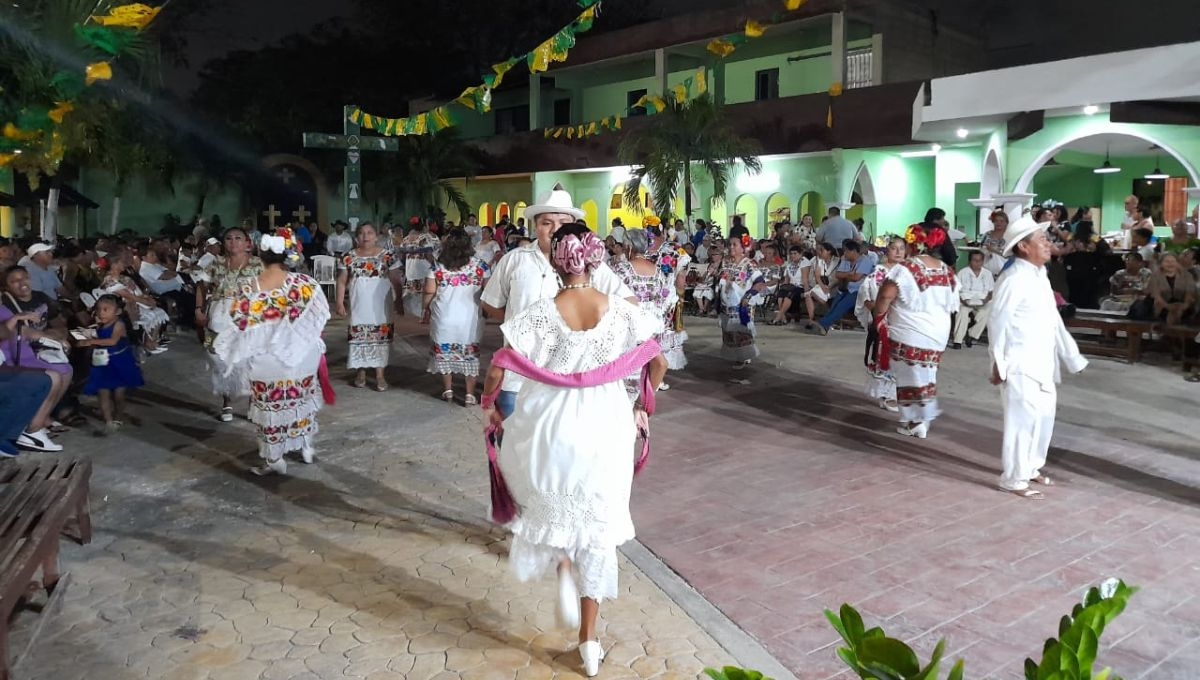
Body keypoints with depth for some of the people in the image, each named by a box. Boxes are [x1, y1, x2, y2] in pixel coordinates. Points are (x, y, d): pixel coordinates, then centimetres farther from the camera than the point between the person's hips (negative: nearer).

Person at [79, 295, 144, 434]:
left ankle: (117, 421, 25)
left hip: (119, 365, -5)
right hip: (103, 366, 5)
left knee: (118, 395, 7)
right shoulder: (99, 327, 6)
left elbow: (113, 341, -30)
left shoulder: (119, 325, -15)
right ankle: (109, 423, -3)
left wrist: (92, 341, -33)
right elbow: (97, 343, 12)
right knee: (103, 394, -4)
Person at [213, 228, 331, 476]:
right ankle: (306, 447, 32)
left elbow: (240, 324, -9)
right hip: (299, 354, 1)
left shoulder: (248, 288, -13)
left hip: (265, 359, -1)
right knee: (301, 399, 21)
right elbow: (318, 317, -9)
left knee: (271, 404, 11)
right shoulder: (303, 282, -14)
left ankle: (275, 459, 19)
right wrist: (313, 344, 7)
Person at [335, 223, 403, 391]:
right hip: (358, 307, 1)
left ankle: (380, 375, 9)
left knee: (381, 339, 2)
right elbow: (342, 282, 6)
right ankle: (361, 372, 19)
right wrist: (340, 303, 0)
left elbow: (396, 282, 0)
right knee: (359, 339, 6)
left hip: (380, 307, -1)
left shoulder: (388, 257, -2)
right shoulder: (348, 258, 3)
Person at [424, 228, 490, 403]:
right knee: (470, 354, 12)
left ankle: (447, 390, 25)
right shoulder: (480, 266, -5)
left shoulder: (438, 267, -6)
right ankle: (470, 394, 12)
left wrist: (428, 309, 12)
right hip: (470, 318, 0)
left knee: (445, 352, 18)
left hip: (444, 317, 0)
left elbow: (429, 294, -6)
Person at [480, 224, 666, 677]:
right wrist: (641, 408, 16)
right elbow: (659, 364, 1)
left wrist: (489, 407, 9)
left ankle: (564, 567, 2)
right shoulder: (621, 311, -5)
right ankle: (589, 640, 22)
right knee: (597, 524, 15)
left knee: (550, 503, 29)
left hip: (550, 427, -1)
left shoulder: (541, 313, -11)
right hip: (605, 428, 2)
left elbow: (497, 371, -11)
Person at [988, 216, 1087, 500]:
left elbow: (1053, 320, 15)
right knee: (1023, 418, -4)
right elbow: (998, 324, -18)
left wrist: (1072, 356, 14)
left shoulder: (1040, 275, 11)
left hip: (1042, 361, 9)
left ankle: (1031, 466, 34)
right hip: (1020, 363, -9)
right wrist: (999, 365, -16)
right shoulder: (1014, 279, -18)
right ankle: (1014, 479, 8)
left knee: (1044, 414, 17)